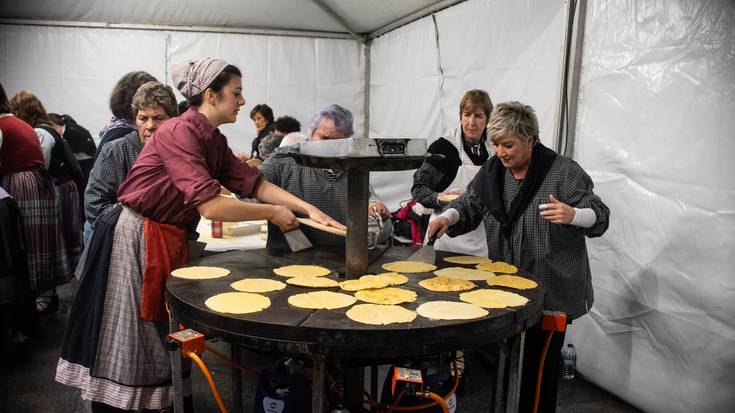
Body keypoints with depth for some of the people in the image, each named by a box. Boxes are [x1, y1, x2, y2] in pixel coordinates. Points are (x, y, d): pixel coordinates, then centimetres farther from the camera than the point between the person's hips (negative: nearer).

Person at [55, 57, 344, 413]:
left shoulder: (214, 141, 6)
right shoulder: (180, 132, -22)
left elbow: (252, 182, 3)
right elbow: (210, 206, -29)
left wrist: (308, 209, -6)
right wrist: (272, 213, -19)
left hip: (168, 240, 9)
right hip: (133, 239, -9)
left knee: (161, 335, 17)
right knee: (125, 342, 4)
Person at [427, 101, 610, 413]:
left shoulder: (563, 171, -11)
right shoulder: (492, 170, 5)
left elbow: (600, 216, -10)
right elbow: (469, 206, 13)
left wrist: (571, 214, -31)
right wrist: (449, 217, -9)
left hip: (552, 290, -4)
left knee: (542, 360, 2)